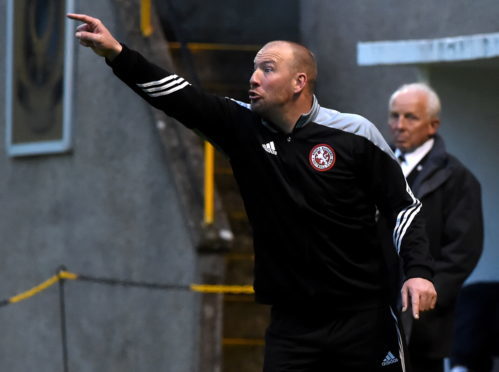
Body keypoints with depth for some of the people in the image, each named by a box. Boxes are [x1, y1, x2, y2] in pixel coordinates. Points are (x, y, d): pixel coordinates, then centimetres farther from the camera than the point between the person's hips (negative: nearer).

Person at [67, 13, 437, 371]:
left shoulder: (354, 135, -6)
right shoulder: (243, 128, 2)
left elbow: (403, 206, -1)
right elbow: (179, 97, -8)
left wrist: (419, 271, -14)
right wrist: (117, 54, -19)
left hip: (362, 316, -3)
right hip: (292, 321, 3)